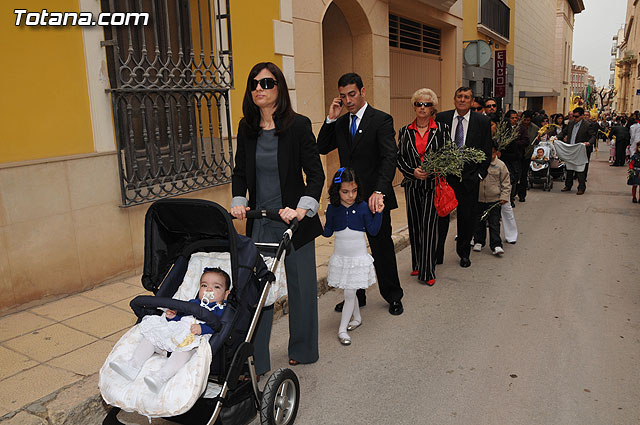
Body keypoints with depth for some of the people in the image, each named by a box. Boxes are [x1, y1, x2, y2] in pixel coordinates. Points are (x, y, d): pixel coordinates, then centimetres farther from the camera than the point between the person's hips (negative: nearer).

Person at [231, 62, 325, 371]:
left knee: (301, 286, 10)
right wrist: (238, 202, -3)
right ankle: (256, 360, 18)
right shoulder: (247, 128, 4)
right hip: (260, 222, 3)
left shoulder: (298, 125, -9)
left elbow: (316, 174, -10)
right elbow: (240, 172, 13)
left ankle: (302, 351, 32)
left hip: (294, 220, -3)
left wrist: (302, 208, -23)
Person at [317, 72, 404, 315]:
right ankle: (356, 296, 28)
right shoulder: (340, 123, 11)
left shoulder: (382, 120, -8)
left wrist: (379, 191, -31)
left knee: (382, 249, 8)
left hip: (374, 197, -5)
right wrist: (331, 118, -4)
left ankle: (393, 297, 26)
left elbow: (389, 158, -17)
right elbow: (322, 148, 6)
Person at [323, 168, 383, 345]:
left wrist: (378, 213, -17)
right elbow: (328, 232, 2)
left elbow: (373, 231, -6)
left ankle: (342, 329, 11)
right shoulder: (333, 208, -6)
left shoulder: (363, 207, -11)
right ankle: (357, 318, 39)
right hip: (340, 257, 2)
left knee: (349, 293, 0)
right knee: (350, 292, 17)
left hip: (359, 257, -2)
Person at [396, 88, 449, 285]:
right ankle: (417, 264, 24)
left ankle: (427, 271, -1)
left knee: (428, 225, -8)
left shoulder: (442, 129, 2)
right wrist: (413, 171, -12)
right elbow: (399, 157, 4)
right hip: (412, 184, 3)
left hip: (433, 184, -3)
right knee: (414, 225, 9)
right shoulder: (405, 132, 8)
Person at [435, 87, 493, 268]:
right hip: (444, 176, 0)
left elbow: (487, 151, 4)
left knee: (467, 217, 10)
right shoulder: (441, 118, 2)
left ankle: (464, 253, 28)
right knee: (440, 216, 3)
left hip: (469, 177, 0)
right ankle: (437, 254, 16)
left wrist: (480, 174, -2)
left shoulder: (482, 121, 1)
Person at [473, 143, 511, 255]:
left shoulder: (500, 165, -1)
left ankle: (496, 245, 1)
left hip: (494, 200, -2)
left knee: (494, 223, -1)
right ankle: (478, 242, 27)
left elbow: (506, 183, 2)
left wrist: (504, 196, -5)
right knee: (479, 222, 12)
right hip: (479, 199, 2)